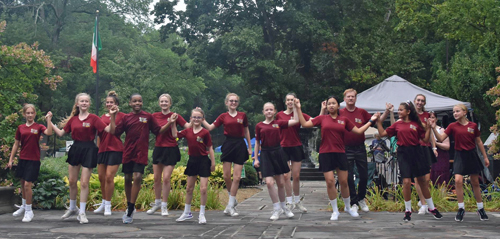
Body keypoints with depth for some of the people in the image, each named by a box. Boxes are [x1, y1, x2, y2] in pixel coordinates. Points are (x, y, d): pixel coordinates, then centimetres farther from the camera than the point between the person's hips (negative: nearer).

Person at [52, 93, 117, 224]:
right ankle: (72, 208, 31)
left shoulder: (93, 118, -6)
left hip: (89, 150, -4)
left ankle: (82, 213, 6)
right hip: (75, 149, 4)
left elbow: (109, 130, -13)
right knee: (72, 181, 11)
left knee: (84, 182, -3)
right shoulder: (72, 119, 6)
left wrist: (112, 116, -25)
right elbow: (61, 133, 15)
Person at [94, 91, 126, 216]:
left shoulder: (121, 115, -1)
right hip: (102, 149, 6)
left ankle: (108, 205, 5)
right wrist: (97, 149, 15)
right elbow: (99, 135, 18)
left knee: (109, 177, -8)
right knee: (101, 177, 9)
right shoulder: (102, 117, 14)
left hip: (115, 149, -6)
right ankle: (104, 203, 25)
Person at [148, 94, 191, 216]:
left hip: (171, 150, -4)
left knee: (166, 178, -5)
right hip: (158, 149, 4)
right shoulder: (155, 116, 6)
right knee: (156, 178, 9)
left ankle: (164, 206, 8)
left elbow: (188, 126, -13)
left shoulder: (175, 116, -4)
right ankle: (157, 202, 26)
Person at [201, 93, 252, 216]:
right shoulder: (223, 116, 6)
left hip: (240, 145, 0)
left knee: (237, 177, -5)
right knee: (226, 176, -1)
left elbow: (246, 131, 14)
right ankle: (233, 200, 24)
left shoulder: (242, 115, 6)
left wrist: (249, 147, 11)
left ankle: (230, 206, 2)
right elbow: (210, 127, 4)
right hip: (228, 145, 1)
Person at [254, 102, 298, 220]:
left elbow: (295, 121, 0)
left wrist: (295, 107, 3)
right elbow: (257, 143, 8)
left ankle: (283, 206, 25)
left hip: (277, 153, 1)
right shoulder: (259, 126, 4)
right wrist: (256, 158, 5)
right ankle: (277, 208, 2)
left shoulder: (278, 123, 4)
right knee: (269, 182, -11)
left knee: (281, 183, 7)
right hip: (265, 154, -1)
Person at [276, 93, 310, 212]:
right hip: (283, 148, 0)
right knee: (286, 176, -3)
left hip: (296, 147, 0)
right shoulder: (279, 115, 3)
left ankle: (297, 201, 19)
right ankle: (290, 202, 5)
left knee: (296, 176, 5)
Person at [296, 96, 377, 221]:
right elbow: (305, 124, 0)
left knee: (344, 182, 6)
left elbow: (358, 130, 11)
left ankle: (348, 207, 28)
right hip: (325, 154, -1)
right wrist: (298, 109, -2)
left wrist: (371, 121, 11)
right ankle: (335, 211, 11)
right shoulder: (322, 118, 3)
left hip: (340, 153, 1)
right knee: (330, 182, -4)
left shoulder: (344, 119, 7)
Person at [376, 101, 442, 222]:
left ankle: (431, 208, 21)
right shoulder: (397, 124, 6)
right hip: (403, 154, 0)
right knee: (406, 181, -5)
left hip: (416, 152, 0)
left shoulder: (416, 124, 3)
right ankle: (408, 211, 8)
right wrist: (378, 122, 2)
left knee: (422, 180, 8)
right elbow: (382, 133, 7)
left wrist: (429, 127, -4)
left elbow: (425, 139, 4)